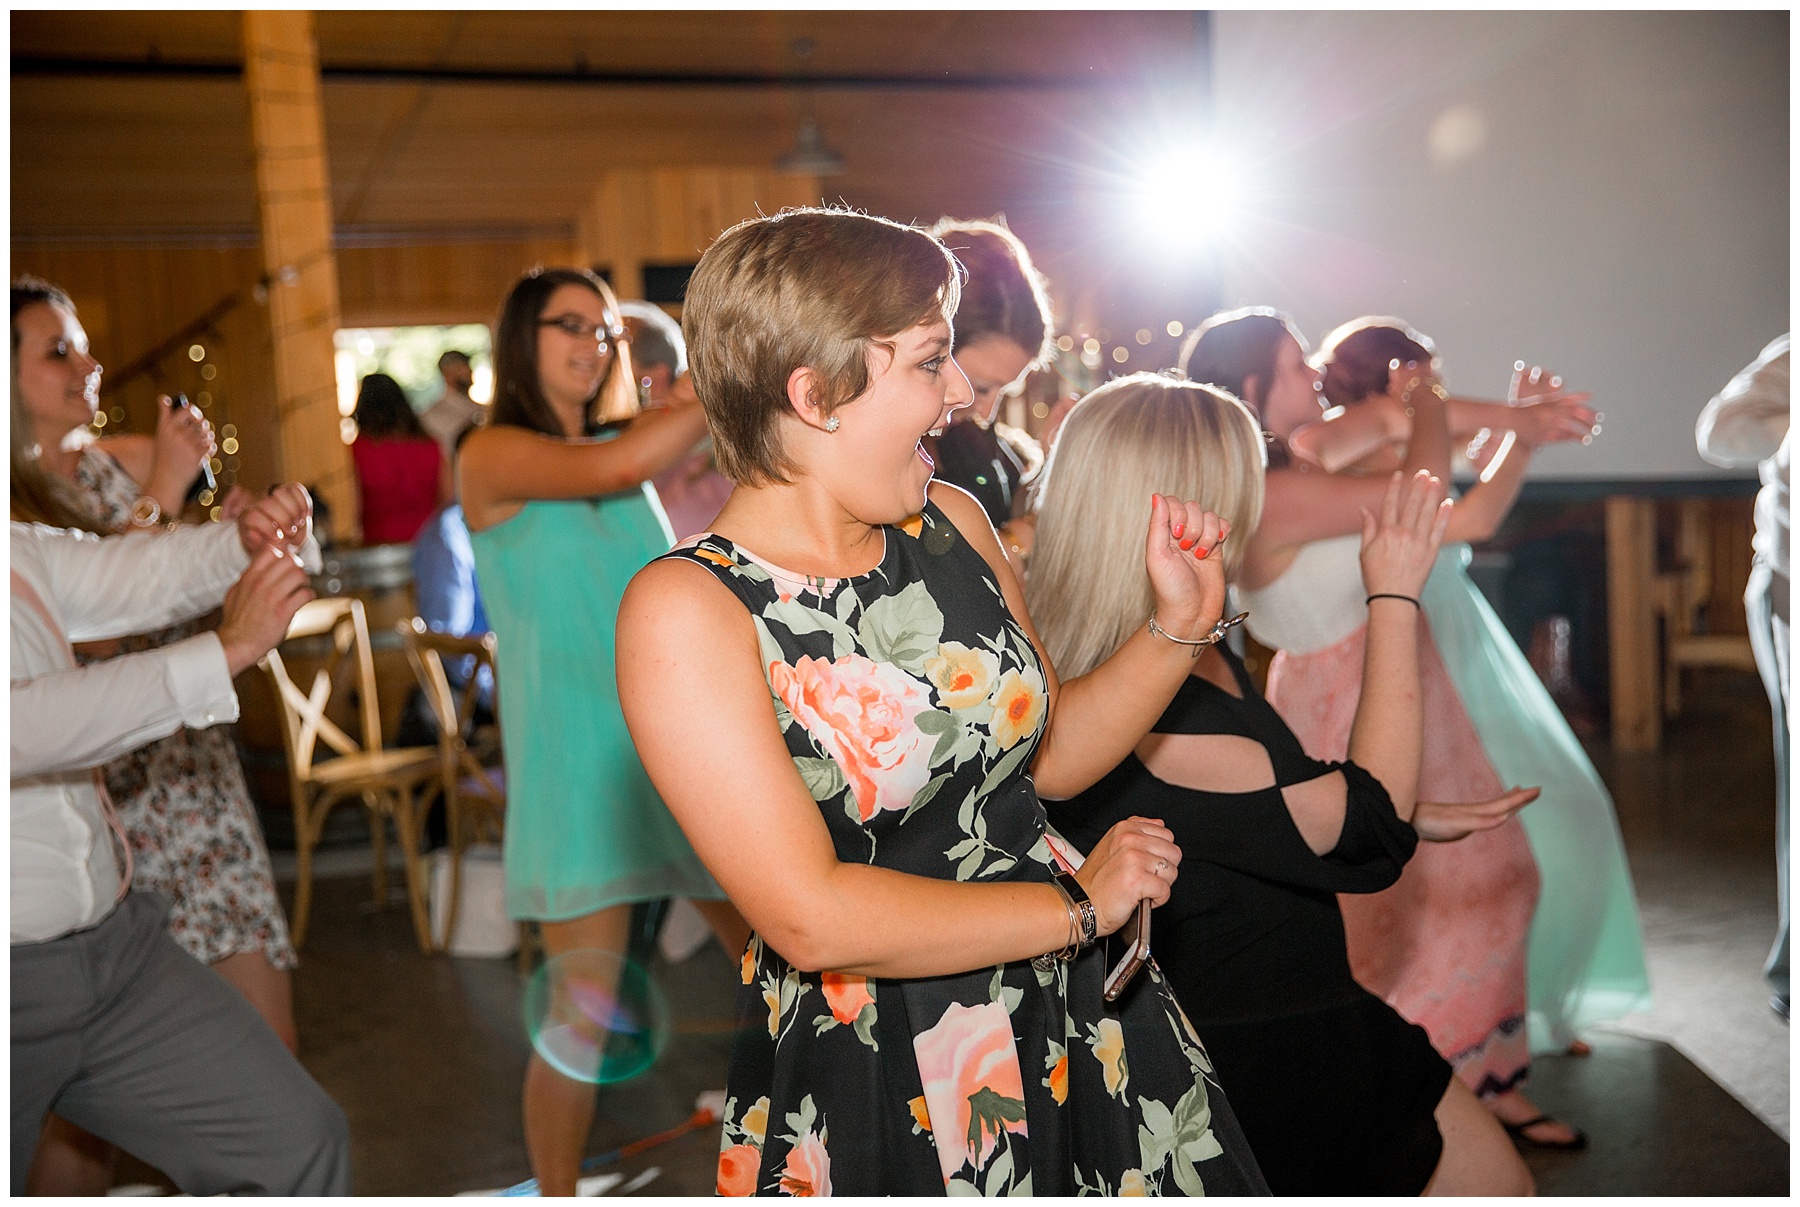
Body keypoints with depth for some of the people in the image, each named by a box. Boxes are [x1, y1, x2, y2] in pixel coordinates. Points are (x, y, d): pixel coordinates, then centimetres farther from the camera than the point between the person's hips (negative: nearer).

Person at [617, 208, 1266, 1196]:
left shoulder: (953, 522, 0)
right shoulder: (684, 610, -19)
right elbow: (813, 918, -23)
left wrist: (1180, 622, -1)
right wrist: (1082, 906, -16)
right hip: (875, 1092, -5)